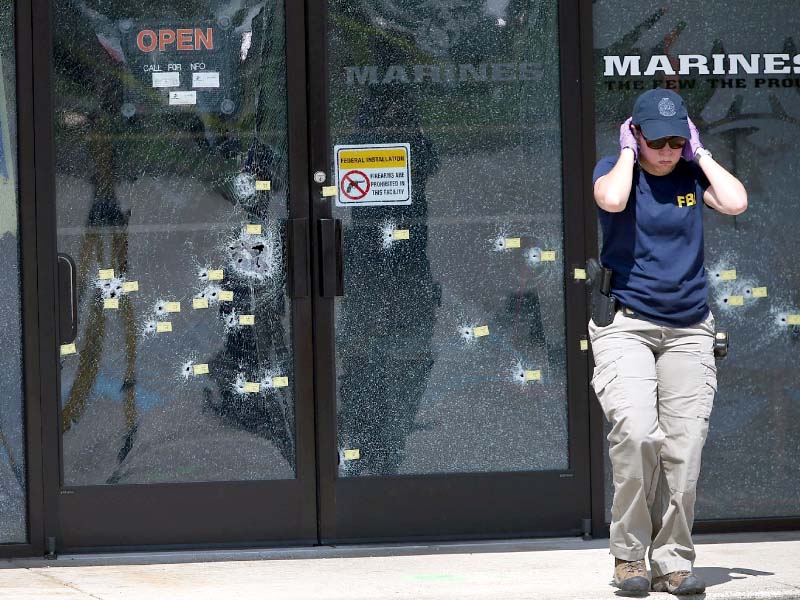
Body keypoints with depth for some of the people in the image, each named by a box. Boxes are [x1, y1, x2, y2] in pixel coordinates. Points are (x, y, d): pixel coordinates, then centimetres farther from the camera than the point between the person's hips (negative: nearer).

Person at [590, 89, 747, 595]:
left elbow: (736, 202, -11)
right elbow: (611, 200, -23)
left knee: (684, 449, -5)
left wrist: (701, 153, -2)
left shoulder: (692, 174, 8)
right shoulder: (615, 170, 1)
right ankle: (629, 553, -6)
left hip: (690, 331, 3)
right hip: (626, 325, -3)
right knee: (636, 434, -20)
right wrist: (629, 151, -8)